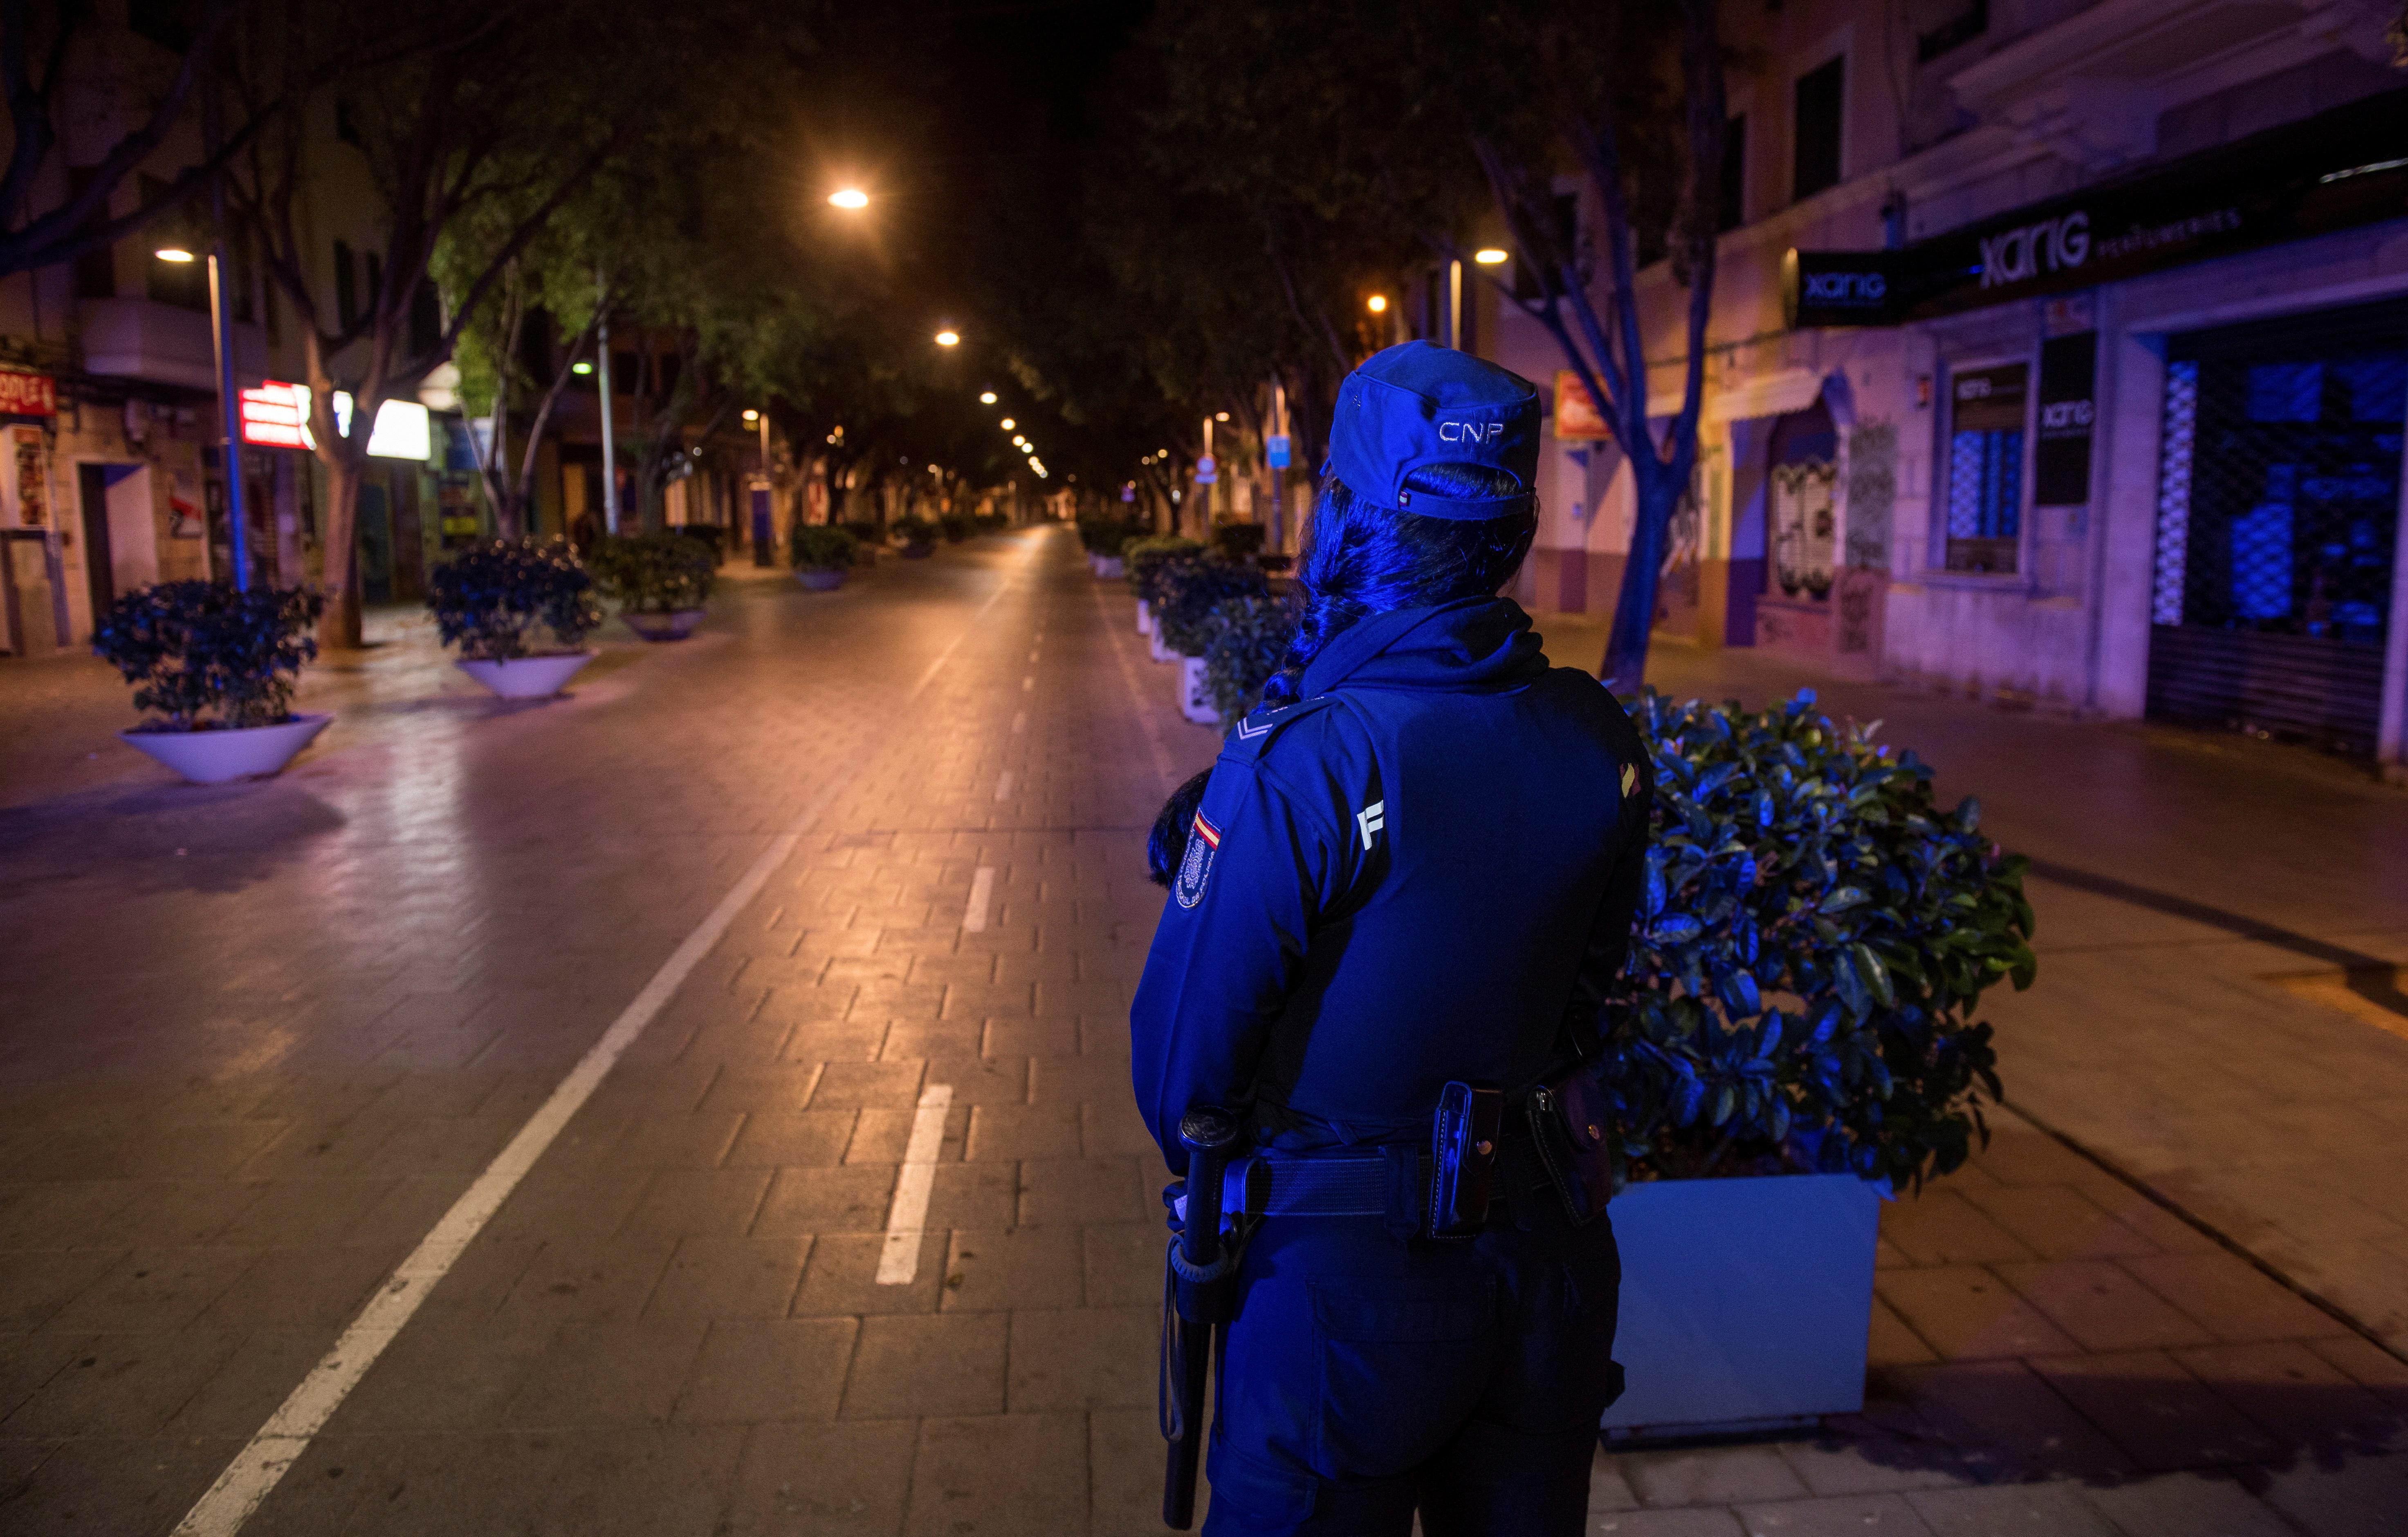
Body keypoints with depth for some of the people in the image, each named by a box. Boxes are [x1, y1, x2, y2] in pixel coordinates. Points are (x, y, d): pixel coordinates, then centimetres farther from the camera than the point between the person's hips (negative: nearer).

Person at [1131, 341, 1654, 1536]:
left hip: (1342, 1276, -5)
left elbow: (1183, 1050, -14)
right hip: (1548, 1250, 6)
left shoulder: (1297, 767, -24)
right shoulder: (1600, 743, -6)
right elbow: (1587, 990, 6)